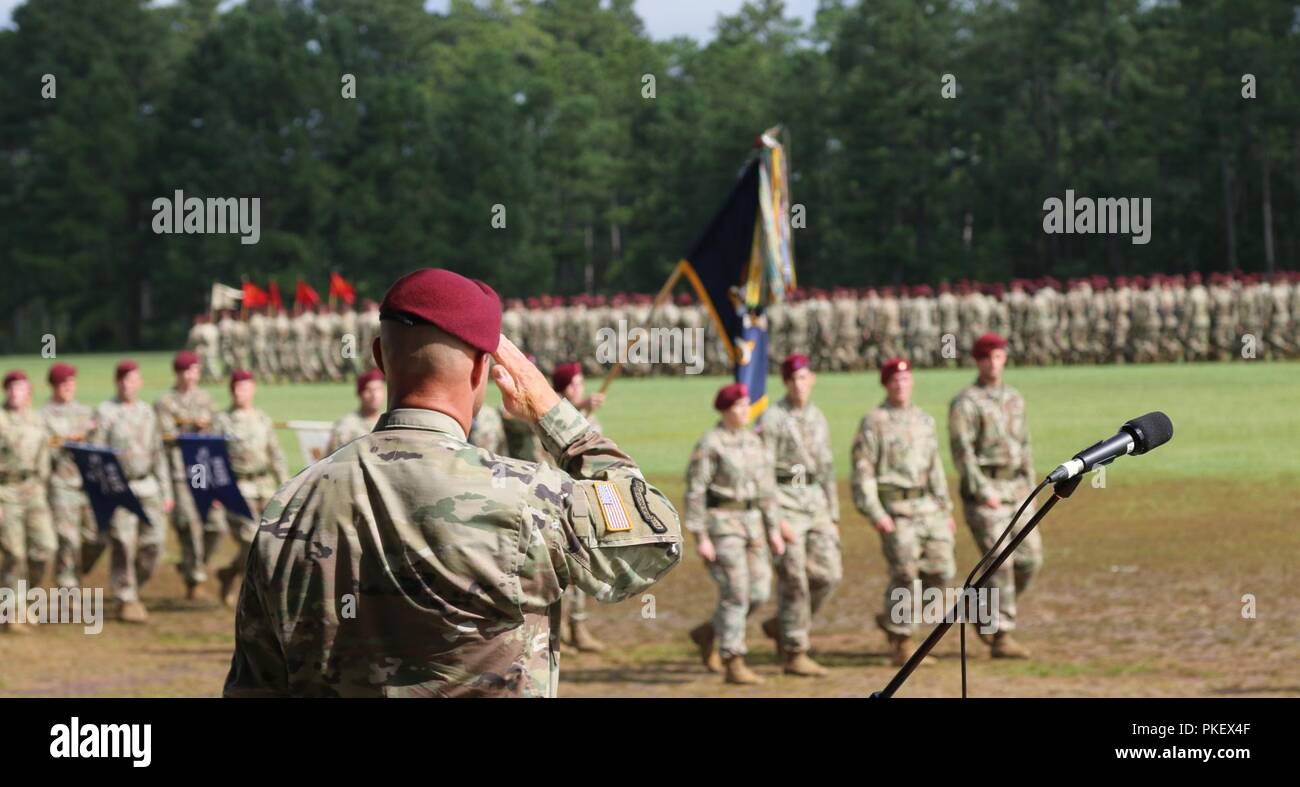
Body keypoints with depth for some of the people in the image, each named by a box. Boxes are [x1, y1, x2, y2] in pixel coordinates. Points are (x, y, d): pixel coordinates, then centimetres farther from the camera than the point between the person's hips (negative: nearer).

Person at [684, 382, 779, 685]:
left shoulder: (753, 441, 11)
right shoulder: (708, 444, -11)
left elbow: (766, 488, 13)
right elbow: (694, 491, -13)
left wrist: (774, 529, 9)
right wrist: (700, 538, -17)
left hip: (751, 523, 7)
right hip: (721, 523, -7)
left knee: (758, 592, 3)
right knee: (735, 592, -11)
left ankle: (709, 633, 25)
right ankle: (733, 665, -4)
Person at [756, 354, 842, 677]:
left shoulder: (818, 419, 13)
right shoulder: (771, 419, -8)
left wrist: (833, 518, 15)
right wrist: (775, 520, -19)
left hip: (814, 504, 6)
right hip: (782, 503, -6)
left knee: (828, 574, -2)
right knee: (793, 580, -7)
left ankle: (781, 625, 19)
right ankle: (794, 656, 0)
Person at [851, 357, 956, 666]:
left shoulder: (924, 420, 15)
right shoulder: (873, 422, -5)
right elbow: (862, 472, -9)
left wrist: (946, 508, 16)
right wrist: (876, 514, -17)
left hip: (928, 508, 6)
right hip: (895, 510, -6)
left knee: (941, 569, 0)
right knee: (905, 574, -9)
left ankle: (891, 618, 19)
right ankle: (901, 646, 2)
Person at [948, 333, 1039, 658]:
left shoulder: (1014, 398, 15)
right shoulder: (965, 402, -7)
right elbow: (961, 451, -15)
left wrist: (1030, 485, 11)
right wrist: (983, 492, -22)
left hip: (1017, 489, 7)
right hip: (983, 490, -7)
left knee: (1029, 559, 3)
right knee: (1001, 563, -11)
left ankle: (982, 610, 23)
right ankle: (1001, 638, -7)